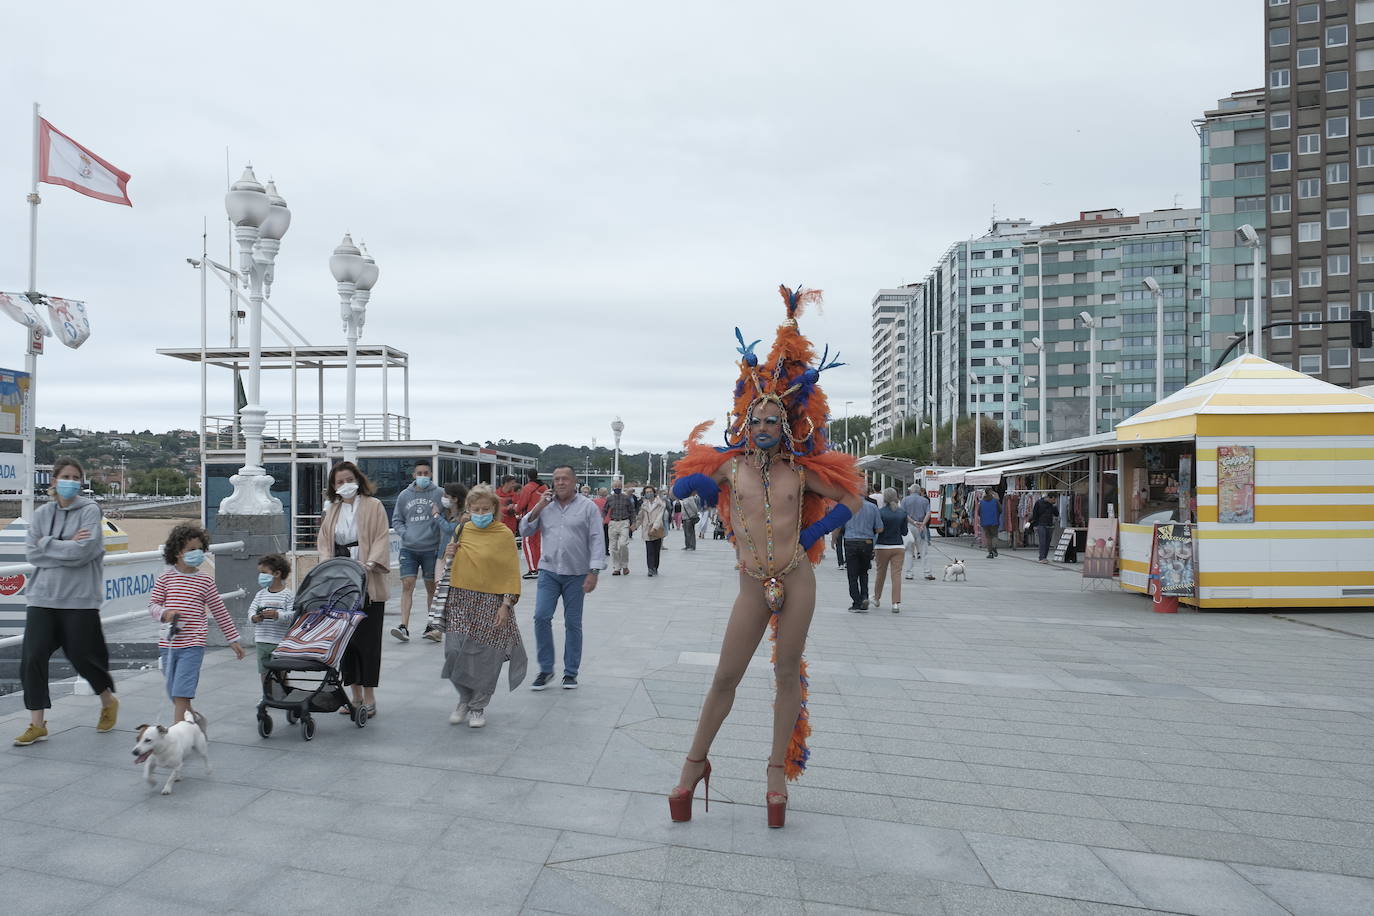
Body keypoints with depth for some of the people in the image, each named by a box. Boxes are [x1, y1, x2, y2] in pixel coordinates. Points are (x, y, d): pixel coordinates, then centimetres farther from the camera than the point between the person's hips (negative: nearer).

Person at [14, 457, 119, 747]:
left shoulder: (89, 511, -3)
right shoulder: (42, 513, 8)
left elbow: (84, 551, -16)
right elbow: (31, 552, -1)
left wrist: (48, 544, -8)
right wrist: (67, 546, -11)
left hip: (79, 598, -4)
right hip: (43, 596, 4)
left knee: (82, 657, 4)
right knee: (32, 658, -4)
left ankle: (109, 702, 30)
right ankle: (37, 724, 9)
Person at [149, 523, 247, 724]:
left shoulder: (206, 581, 3)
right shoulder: (165, 578, 4)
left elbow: (220, 612, 9)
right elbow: (152, 606, 5)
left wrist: (233, 640, 11)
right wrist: (165, 613, -19)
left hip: (193, 645, -2)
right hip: (168, 644, 3)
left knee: (182, 692, -11)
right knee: (175, 695, 11)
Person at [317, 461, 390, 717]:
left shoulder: (373, 506, 1)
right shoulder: (332, 510, 15)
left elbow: (382, 538, -7)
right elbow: (324, 542, 13)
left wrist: (369, 563, -22)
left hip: (368, 583, -5)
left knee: (367, 639, -3)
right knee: (345, 638, 7)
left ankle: (369, 698, 3)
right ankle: (355, 695, 17)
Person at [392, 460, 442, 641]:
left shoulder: (439, 494, 0)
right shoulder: (404, 495, 8)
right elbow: (396, 520, 14)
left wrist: (438, 517, -19)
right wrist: (404, 533, -4)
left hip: (431, 548, -1)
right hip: (408, 548, 1)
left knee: (431, 587, 10)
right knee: (407, 586, -8)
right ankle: (404, 626, -10)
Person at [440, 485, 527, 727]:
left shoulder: (504, 534, -4)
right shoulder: (462, 531, 7)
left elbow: (511, 573, -5)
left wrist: (506, 605, -11)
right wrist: (450, 555, -1)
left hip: (491, 603, -3)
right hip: (461, 600, 3)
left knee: (485, 657, 3)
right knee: (455, 651, -2)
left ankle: (478, 706, 23)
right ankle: (465, 698, 23)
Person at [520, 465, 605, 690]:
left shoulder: (588, 507, -2)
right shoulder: (545, 505, 8)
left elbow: (596, 541, -5)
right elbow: (524, 531, 8)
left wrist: (594, 572, -13)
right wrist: (538, 508, -4)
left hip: (576, 574, -2)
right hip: (549, 571, 2)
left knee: (573, 623, 6)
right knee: (541, 617, -7)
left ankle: (571, 672, 18)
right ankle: (546, 669, 8)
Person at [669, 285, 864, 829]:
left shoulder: (801, 471, 3)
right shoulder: (729, 465, 3)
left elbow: (853, 496, 12)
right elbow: (683, 482, 16)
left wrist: (815, 532, 4)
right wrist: (696, 484, -5)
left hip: (797, 578, 0)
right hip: (753, 585, 0)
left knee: (788, 674, 9)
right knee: (725, 677, 2)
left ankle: (779, 770, 24)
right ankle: (695, 764, 19)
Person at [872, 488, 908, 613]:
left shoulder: (880, 512, -10)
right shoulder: (902, 513, 1)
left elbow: (877, 531, -11)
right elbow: (904, 532, 6)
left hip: (883, 547, -1)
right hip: (898, 547, 1)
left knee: (881, 573, 15)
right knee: (897, 574, -2)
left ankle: (877, 598, 32)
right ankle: (896, 603, -11)